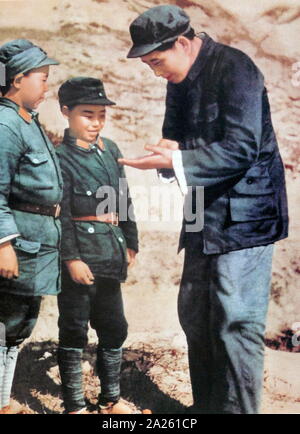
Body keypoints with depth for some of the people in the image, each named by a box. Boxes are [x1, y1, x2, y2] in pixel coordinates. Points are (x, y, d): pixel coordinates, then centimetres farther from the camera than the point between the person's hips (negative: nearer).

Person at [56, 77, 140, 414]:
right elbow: (60, 215, -13)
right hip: (80, 253, -7)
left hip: (110, 252, 7)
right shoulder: (61, 157, -9)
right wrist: (71, 258, -17)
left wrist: (130, 242, 15)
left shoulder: (110, 150, 10)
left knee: (114, 326, 14)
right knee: (74, 330, 5)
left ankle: (110, 399, 31)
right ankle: (74, 405, 19)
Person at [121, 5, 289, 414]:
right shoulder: (180, 79, 11)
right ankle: (205, 406, 28)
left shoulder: (234, 68, -14)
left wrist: (174, 160, -25)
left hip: (243, 215, -8)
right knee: (195, 318, 13)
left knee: (235, 324, -6)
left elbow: (242, 149, -22)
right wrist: (170, 148, -8)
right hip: (205, 216, 9)